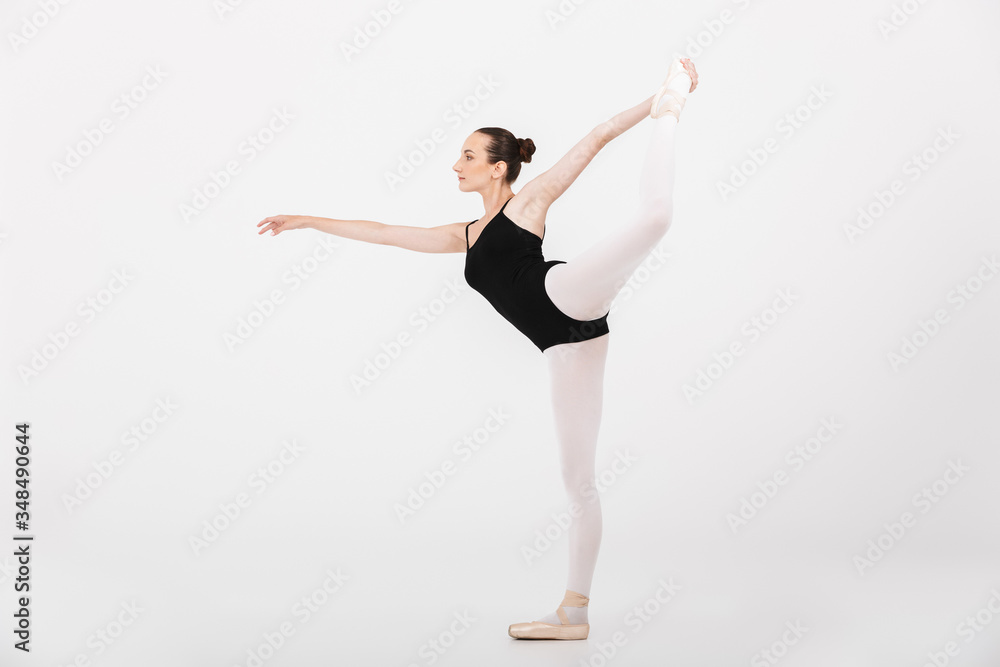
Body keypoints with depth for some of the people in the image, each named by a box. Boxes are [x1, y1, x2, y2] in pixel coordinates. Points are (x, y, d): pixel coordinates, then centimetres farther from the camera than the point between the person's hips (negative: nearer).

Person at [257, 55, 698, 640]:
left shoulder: (530, 199, 14)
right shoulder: (466, 236, 28)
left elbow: (596, 139, 10)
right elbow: (384, 233, 33)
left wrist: (655, 102, 3)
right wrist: (308, 221, 37)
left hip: (571, 293, -5)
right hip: (569, 345, 5)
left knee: (654, 215, -29)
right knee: (579, 480, 3)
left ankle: (671, 106, -6)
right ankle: (574, 612, 5)